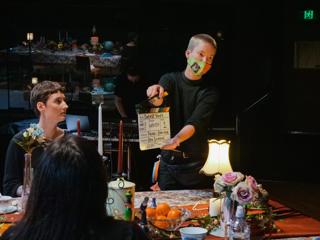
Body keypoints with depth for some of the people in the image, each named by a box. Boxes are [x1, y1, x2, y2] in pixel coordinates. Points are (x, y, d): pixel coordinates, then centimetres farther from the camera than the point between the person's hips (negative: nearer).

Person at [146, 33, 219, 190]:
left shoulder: (210, 92, -4)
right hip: (168, 161, 1)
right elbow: (158, 102, -18)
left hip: (196, 165, -1)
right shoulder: (170, 79, 3)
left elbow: (195, 124, -18)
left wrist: (177, 139, -40)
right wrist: (156, 95, -43)